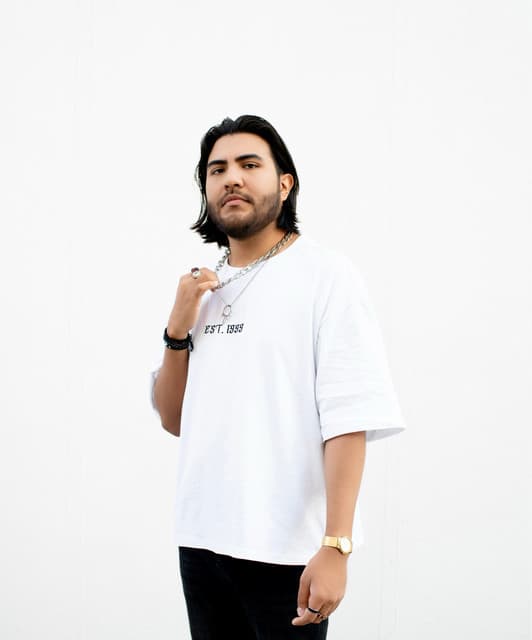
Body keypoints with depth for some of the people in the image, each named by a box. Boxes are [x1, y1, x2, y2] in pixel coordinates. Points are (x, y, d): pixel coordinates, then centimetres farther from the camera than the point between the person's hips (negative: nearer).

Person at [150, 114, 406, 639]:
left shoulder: (326, 276, -7)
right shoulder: (201, 286, 10)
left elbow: (349, 418, -14)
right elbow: (173, 419, 13)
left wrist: (336, 546, -20)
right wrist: (178, 330, -2)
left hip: (286, 550, -5)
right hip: (201, 538, 5)